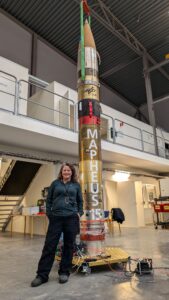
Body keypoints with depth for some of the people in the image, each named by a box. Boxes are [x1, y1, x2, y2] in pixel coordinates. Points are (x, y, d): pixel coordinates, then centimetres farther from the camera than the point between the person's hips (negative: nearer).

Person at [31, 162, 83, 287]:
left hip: (72, 218, 1)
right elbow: (49, 200, 9)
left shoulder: (76, 185, 10)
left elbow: (80, 201, 17)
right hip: (56, 218, -1)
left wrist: (79, 213, 5)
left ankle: (64, 272, 23)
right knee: (49, 246, 1)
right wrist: (49, 214, 2)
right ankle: (42, 275, 13)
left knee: (69, 246, 8)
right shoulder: (55, 183, 7)